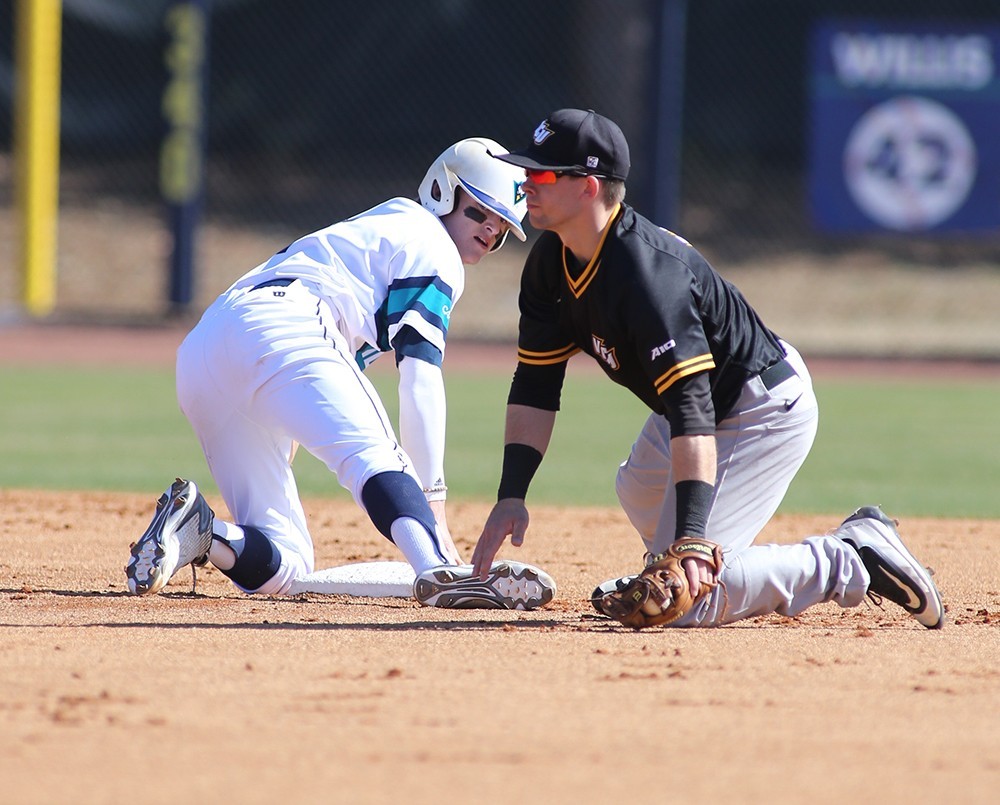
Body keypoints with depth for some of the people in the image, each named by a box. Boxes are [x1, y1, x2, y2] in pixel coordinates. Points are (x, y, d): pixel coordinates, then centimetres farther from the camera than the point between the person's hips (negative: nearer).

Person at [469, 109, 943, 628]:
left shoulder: (648, 274, -34)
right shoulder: (552, 262, -5)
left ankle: (850, 563, -9)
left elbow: (691, 408, -40)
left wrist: (691, 537, -48)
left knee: (683, 601, -18)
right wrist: (511, 496, -12)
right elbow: (535, 383, -1)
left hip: (767, 409, -10)